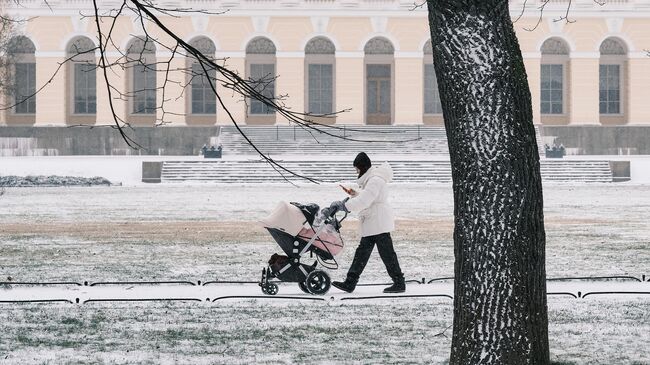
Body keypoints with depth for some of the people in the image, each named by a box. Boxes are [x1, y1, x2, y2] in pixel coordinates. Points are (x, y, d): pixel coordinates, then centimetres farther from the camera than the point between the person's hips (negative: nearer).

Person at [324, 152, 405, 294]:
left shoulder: (375, 180, -17)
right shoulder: (371, 178, 17)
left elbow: (364, 201, -26)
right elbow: (365, 198, 26)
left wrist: (344, 205, -26)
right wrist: (354, 194, 10)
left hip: (379, 223, -11)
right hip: (371, 225, 11)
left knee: (387, 254, -6)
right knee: (362, 252, 9)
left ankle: (399, 283, 1)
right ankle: (350, 283, 9)